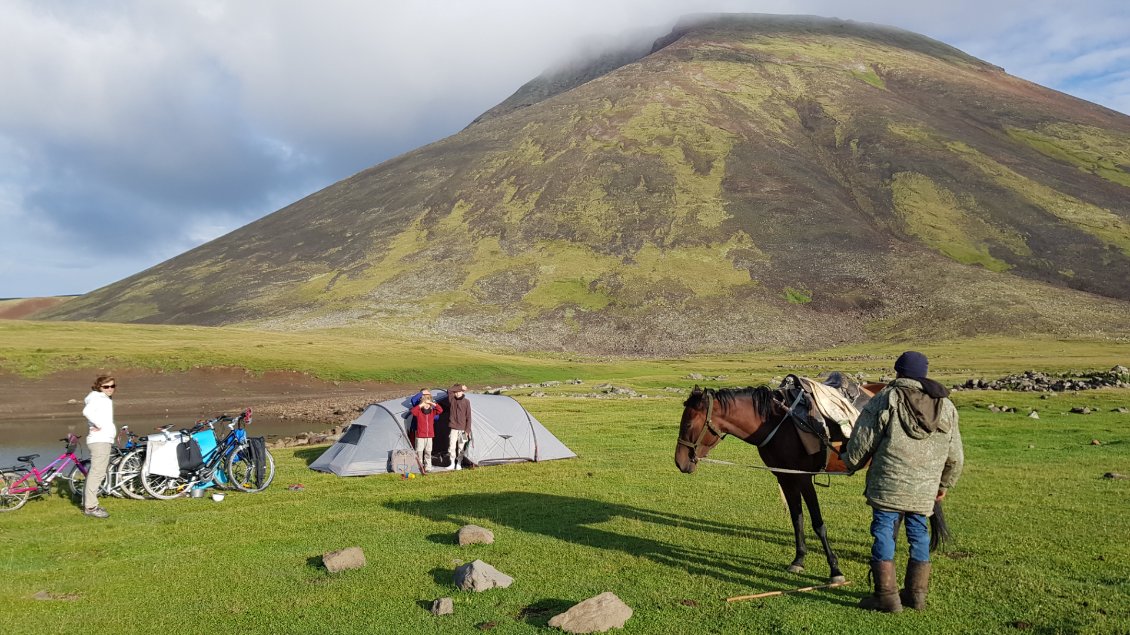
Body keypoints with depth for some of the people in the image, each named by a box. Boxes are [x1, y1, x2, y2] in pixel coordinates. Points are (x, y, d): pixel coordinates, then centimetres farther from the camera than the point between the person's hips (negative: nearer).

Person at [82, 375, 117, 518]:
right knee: (97, 472, -11)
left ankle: (87, 503, 25)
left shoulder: (106, 399, 20)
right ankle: (90, 506, -10)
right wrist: (98, 425, -20)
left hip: (104, 439, 11)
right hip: (99, 440, -11)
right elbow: (87, 411, -29)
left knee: (96, 472, 16)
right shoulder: (97, 398, -11)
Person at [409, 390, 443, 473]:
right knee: (419, 452, -1)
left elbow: (440, 410, -9)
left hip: (429, 436, 3)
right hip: (420, 436, -3)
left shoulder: (432, 411, 5)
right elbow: (412, 411, -24)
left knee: (428, 452, 9)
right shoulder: (419, 411, -4)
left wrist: (433, 404, -18)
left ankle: (428, 467, 16)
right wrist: (420, 405, -29)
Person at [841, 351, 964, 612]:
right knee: (919, 533, 16)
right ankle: (917, 594, 23)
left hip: (888, 485, -4)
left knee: (883, 532, 3)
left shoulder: (884, 401, -7)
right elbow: (955, 458, 15)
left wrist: (850, 463, 15)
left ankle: (886, 596, 6)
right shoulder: (946, 407, 9)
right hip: (925, 490, 5)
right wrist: (944, 484, 29)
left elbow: (860, 445, -5)